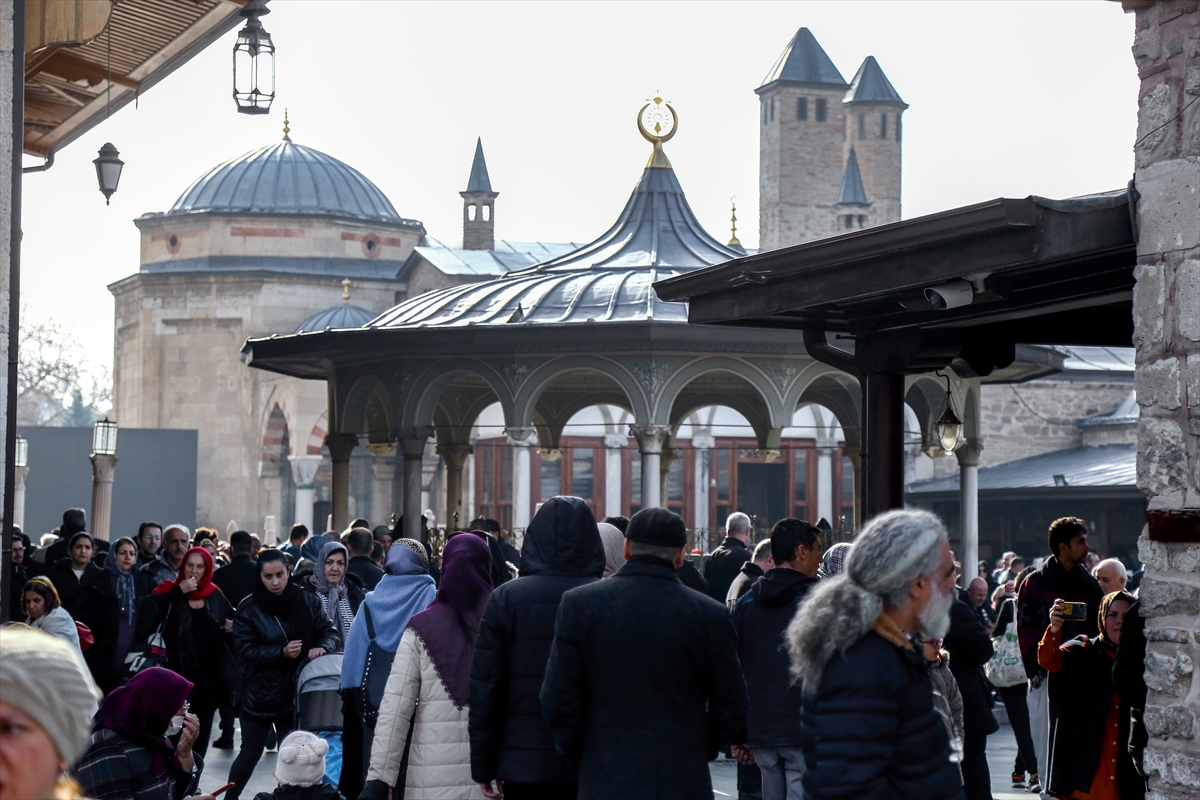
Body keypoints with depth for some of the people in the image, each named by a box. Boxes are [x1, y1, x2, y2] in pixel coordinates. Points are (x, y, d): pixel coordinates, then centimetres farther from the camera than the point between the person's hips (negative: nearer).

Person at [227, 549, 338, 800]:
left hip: (295, 692, 2)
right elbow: (246, 651, -15)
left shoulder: (307, 600, -2)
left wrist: (323, 648, -24)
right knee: (250, 755, 9)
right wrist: (282, 652, -28)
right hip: (259, 695, -2)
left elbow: (329, 632, -1)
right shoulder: (248, 609, -10)